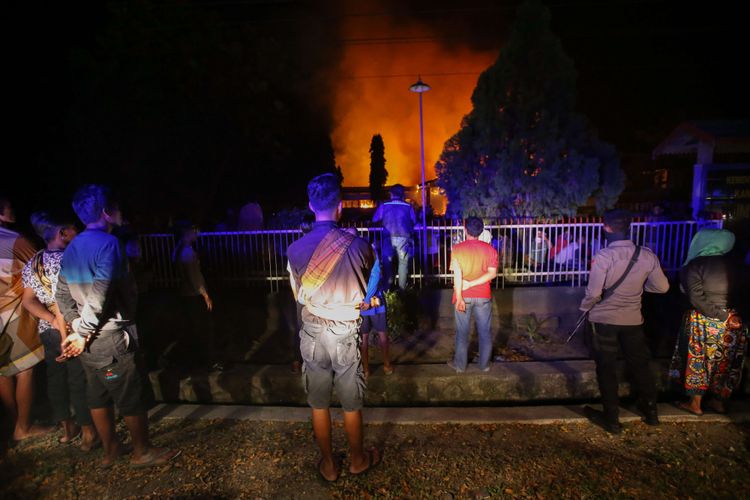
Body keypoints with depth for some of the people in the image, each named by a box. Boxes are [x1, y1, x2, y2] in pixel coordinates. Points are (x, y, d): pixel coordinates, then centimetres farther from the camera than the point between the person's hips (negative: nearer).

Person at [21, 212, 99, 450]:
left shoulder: (32, 264, 5)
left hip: (47, 332, 8)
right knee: (79, 381, 4)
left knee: (56, 377, 18)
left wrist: (53, 321, -7)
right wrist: (66, 339, -19)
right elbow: (62, 307, -24)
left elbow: (29, 301, 3)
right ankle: (89, 434, 18)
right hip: (71, 332, -8)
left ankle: (67, 428, 35)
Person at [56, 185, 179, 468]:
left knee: (98, 396, 19)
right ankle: (142, 452, 22)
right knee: (131, 398, 7)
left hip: (88, 340, 9)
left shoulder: (72, 248, 9)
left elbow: (62, 295, 11)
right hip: (111, 340, -9)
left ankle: (110, 449, 36)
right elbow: (99, 296, -24)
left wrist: (78, 327, 9)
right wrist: (83, 334, -13)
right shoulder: (108, 243, -18)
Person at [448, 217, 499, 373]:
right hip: (483, 296, 1)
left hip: (464, 296, -1)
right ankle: (484, 364, 28)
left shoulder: (457, 248, -9)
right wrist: (471, 284, -13)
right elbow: (492, 273, -11)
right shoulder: (490, 249, -3)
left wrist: (459, 297, -17)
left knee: (462, 332, 11)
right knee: (485, 332, 15)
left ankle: (460, 365, 23)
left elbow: (457, 273, -16)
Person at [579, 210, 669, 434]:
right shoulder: (647, 256, -7)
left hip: (604, 318, -4)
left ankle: (612, 419, 18)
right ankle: (651, 411, 38)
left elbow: (593, 293, -20)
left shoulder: (604, 256, -21)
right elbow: (662, 287, 2)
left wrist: (585, 307, -1)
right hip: (633, 318, 4)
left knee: (606, 368, 8)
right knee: (640, 364, 21)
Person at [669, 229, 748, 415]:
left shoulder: (695, 265, -12)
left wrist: (718, 314, -13)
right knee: (725, 362, 18)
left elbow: (696, 297, -19)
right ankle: (719, 401, 30)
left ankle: (695, 403, 17)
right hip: (732, 321, 5)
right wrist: (726, 315, 0)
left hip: (703, 321, -5)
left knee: (698, 361, 8)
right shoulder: (732, 265, 3)